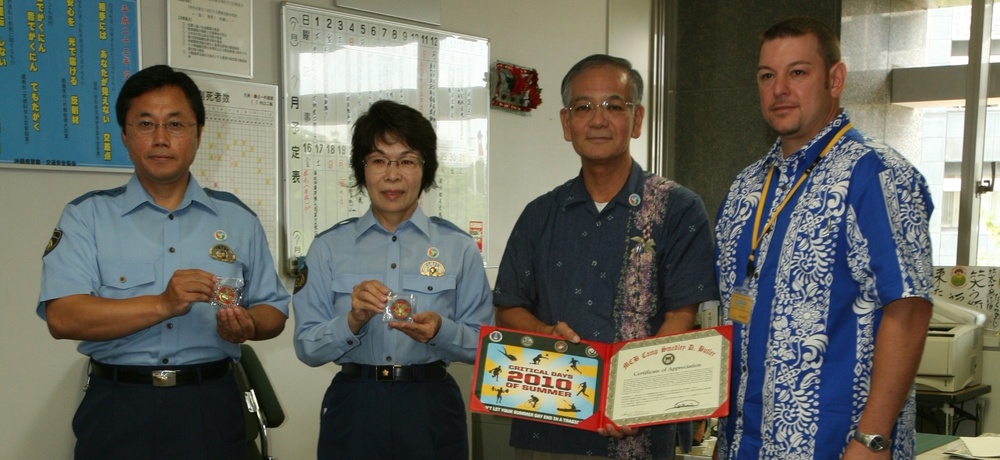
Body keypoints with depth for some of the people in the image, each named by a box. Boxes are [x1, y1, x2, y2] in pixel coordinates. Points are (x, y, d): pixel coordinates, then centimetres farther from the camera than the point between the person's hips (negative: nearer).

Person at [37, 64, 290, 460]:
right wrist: (163, 304, -22)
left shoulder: (238, 219, 8)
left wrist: (247, 325, -13)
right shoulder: (87, 216, 2)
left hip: (211, 411, 2)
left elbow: (273, 310, 10)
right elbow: (62, 317, -11)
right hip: (118, 410, -1)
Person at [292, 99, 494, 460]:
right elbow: (307, 349, -3)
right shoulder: (328, 247, 1)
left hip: (430, 407, 0)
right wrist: (351, 322, -20)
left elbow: (483, 345, -2)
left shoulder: (459, 247, 0)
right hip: (353, 407, 0)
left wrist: (440, 331, -20)